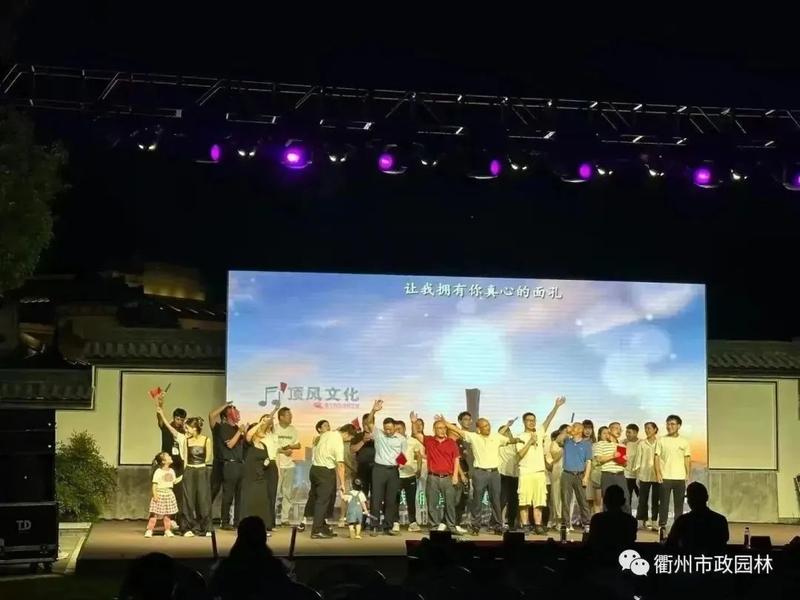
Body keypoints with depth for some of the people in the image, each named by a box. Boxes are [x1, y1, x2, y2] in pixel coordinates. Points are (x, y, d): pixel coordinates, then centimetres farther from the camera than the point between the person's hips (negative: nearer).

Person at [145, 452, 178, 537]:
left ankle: (167, 530, 16)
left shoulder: (171, 471, 9)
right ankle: (149, 530, -3)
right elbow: (154, 484, -12)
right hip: (160, 495, -6)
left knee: (167, 514, 9)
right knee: (155, 514, -6)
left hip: (169, 495, 6)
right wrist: (155, 495, -19)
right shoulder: (158, 472, -10)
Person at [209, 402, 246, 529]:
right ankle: (225, 522, 1)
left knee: (240, 494, 7)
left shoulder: (237, 428, 17)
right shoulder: (223, 428, -5)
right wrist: (239, 432, -13)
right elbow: (230, 444, -15)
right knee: (228, 494, -5)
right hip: (230, 464, -7)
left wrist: (245, 432, 6)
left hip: (240, 463, 7)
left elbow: (245, 442, 19)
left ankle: (237, 521, 12)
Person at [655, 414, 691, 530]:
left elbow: (687, 459, 9)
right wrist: (658, 473, -9)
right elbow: (656, 457, 0)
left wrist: (688, 474, 0)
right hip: (665, 477, -2)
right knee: (664, 503, -1)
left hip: (680, 477, 2)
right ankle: (662, 525, 4)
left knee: (679, 503, 5)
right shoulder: (661, 440, 2)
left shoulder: (684, 442, 7)